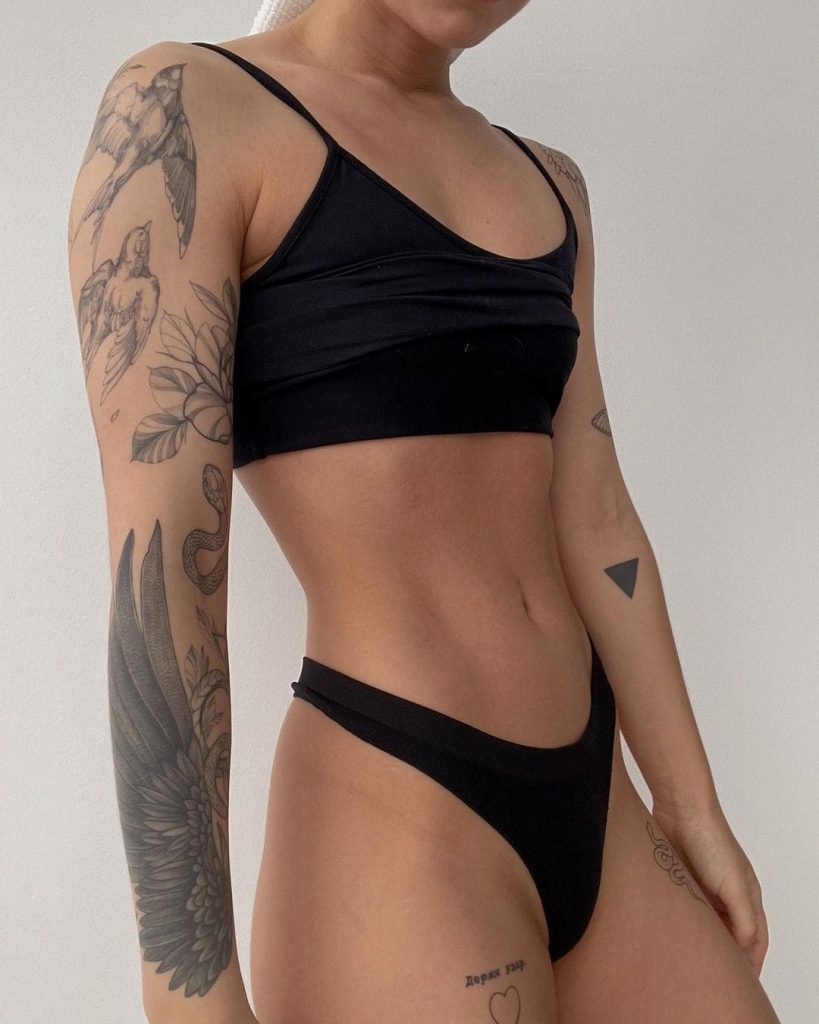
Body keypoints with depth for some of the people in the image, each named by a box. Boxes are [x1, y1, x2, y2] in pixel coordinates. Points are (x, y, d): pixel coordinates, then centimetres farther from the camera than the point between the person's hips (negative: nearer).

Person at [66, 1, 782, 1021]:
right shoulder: (183, 108, -8)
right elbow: (158, 549, -16)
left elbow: (593, 522, 11)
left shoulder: (547, 181, 13)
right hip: (386, 821, -6)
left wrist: (692, 807, 12)